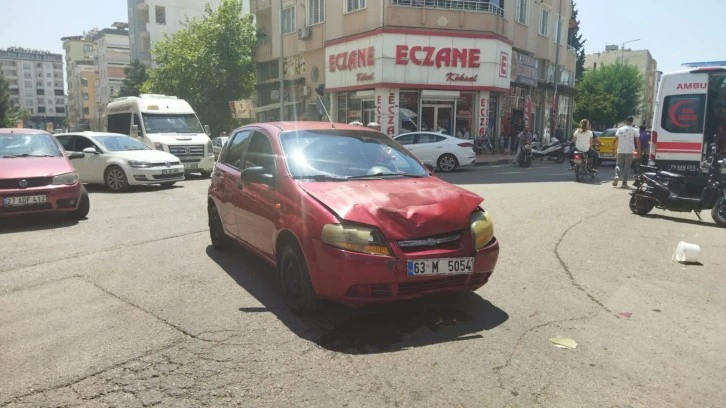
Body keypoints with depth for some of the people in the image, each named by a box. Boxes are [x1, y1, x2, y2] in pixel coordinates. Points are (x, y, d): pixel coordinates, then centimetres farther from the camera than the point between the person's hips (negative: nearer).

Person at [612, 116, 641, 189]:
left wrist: (613, 149, 6)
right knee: (627, 167, 4)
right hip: (630, 151, -1)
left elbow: (616, 140, 1)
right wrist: (638, 150, 1)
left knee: (619, 164, 15)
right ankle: (624, 183, 2)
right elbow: (638, 141, -4)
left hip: (620, 150, 1)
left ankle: (617, 176, -12)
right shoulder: (634, 130, 0)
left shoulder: (620, 129, 4)